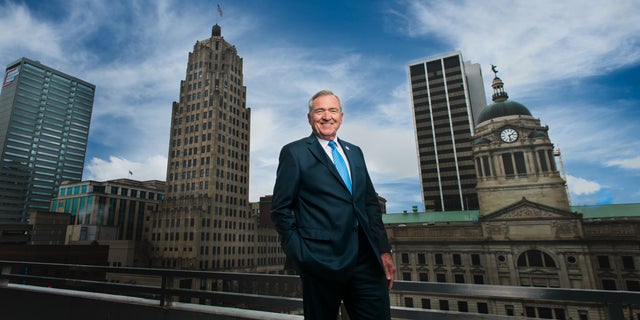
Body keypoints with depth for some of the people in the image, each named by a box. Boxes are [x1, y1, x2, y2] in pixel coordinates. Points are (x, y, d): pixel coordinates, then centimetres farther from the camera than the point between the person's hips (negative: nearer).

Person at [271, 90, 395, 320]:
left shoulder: (354, 152, 14)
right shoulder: (294, 152, -2)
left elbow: (371, 203, 13)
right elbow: (280, 208, -4)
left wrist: (384, 249, 7)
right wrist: (299, 255, -10)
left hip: (366, 258, 5)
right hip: (322, 261, -4)